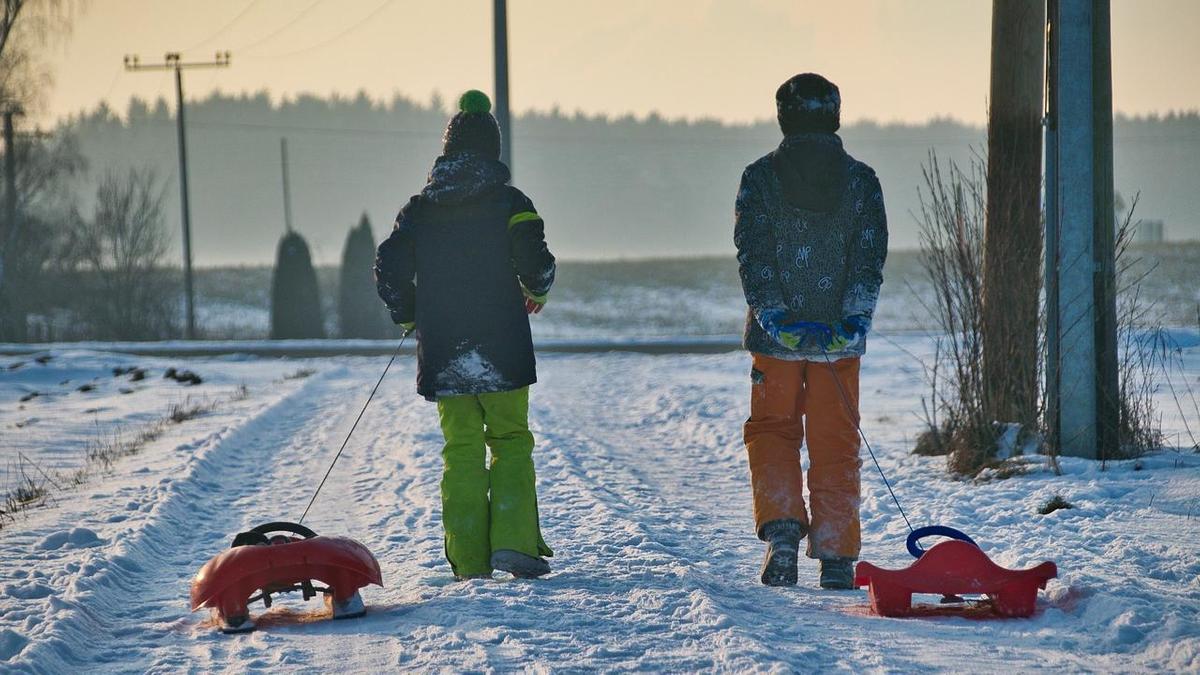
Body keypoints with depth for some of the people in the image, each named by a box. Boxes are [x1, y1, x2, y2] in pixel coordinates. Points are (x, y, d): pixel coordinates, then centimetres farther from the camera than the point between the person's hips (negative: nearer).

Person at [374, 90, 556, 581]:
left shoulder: (419, 209, 5)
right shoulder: (509, 203, -4)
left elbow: (389, 268, 1)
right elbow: (535, 259, -11)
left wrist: (409, 317, 17)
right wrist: (536, 293, 11)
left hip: (442, 354, 2)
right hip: (502, 352, -2)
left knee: (461, 450, 8)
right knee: (511, 441, 8)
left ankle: (469, 560, 3)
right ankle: (514, 542, -7)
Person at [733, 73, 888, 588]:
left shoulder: (760, 177, -1)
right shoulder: (861, 180, 2)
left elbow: (753, 256, -9)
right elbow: (870, 257, -6)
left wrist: (776, 319, -12)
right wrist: (854, 319, -11)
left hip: (776, 333, -1)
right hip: (840, 336, 1)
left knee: (772, 430, 14)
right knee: (836, 443, 8)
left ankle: (781, 527, -9)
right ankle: (836, 558, 8)